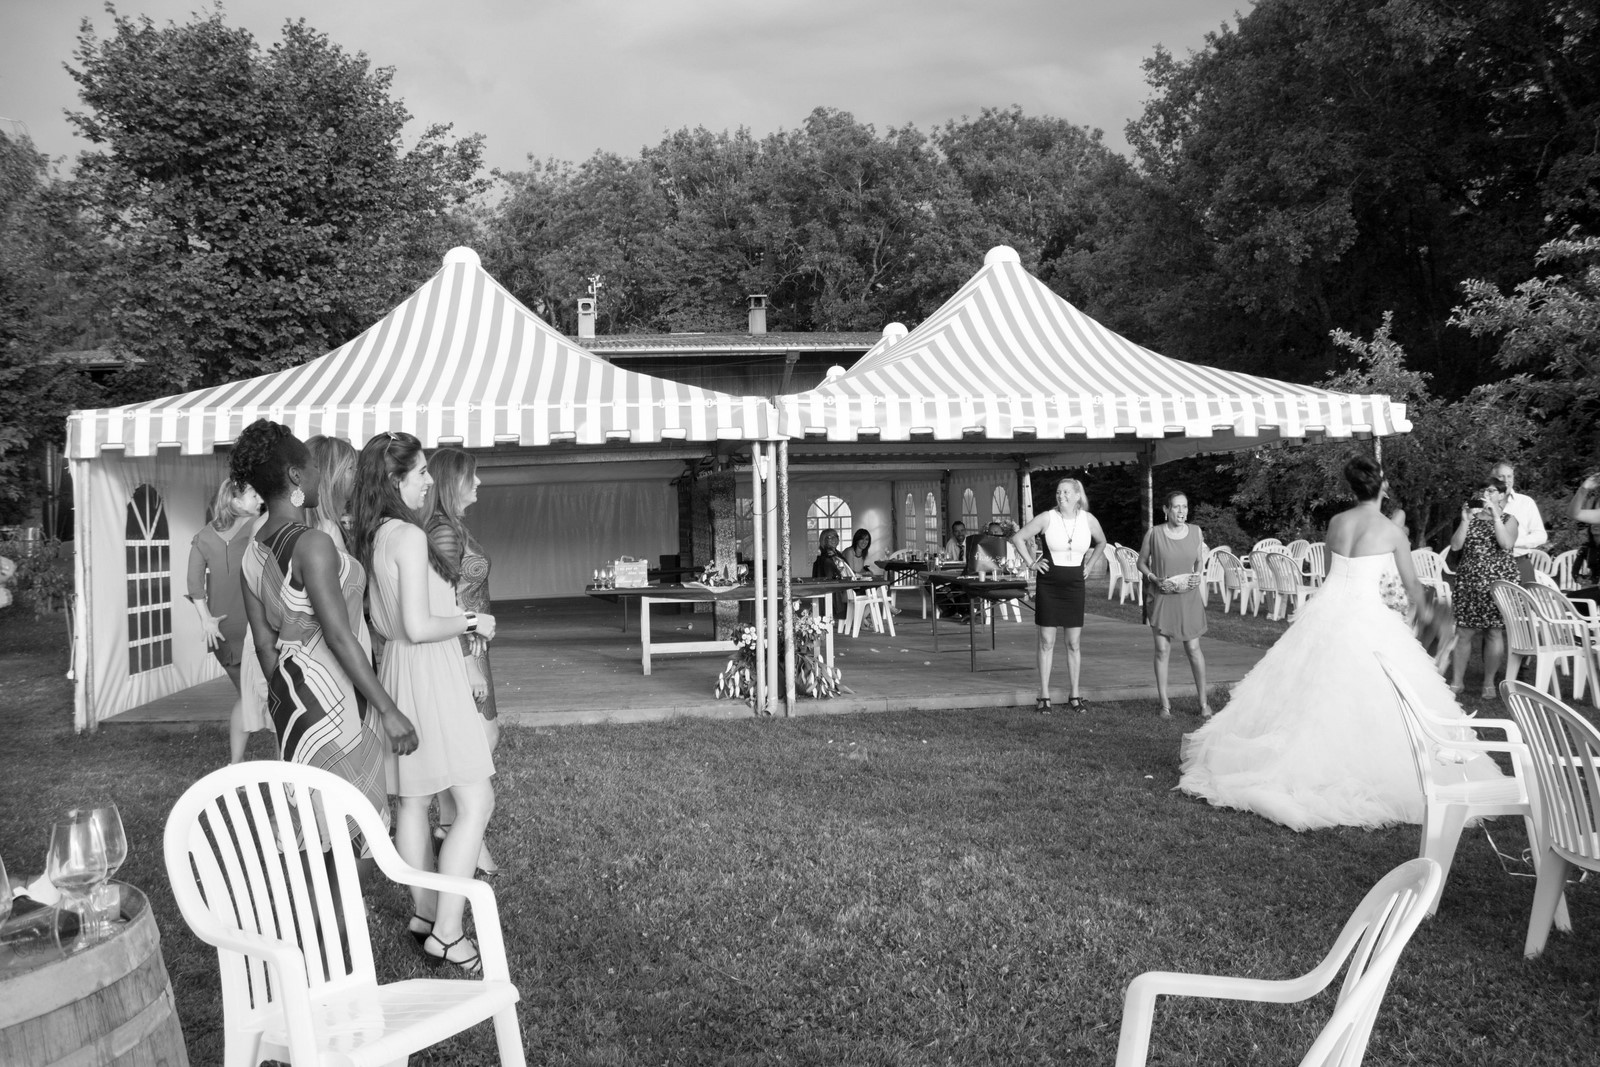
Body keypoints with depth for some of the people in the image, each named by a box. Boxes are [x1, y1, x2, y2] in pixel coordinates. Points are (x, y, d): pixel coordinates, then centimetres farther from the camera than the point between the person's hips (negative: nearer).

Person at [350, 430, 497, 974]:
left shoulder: (372, 537, 8)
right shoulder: (409, 536, -19)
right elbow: (418, 627, -23)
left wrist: (457, 619, 17)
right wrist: (473, 621, -8)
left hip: (396, 667, 9)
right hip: (430, 672, -9)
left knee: (413, 802, 16)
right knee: (476, 802, -4)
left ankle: (425, 913, 27)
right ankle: (447, 933, -4)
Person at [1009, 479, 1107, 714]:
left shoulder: (1088, 520, 0)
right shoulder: (1046, 518, -8)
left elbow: (1101, 542, 20)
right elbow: (1018, 537, -1)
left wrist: (1088, 562, 9)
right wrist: (1030, 563, -5)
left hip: (1074, 584, 2)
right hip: (1048, 584, -2)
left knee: (1073, 643, 6)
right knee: (1047, 642, 1)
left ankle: (1075, 695, 15)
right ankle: (1044, 697, 6)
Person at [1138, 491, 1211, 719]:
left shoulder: (1196, 532, 0)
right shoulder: (1154, 533, -8)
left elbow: (1199, 561, 13)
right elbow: (1141, 563, 3)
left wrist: (1199, 576, -6)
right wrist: (1155, 579, -13)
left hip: (1188, 597, 2)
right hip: (1161, 596, -1)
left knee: (1193, 648, 2)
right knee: (1162, 649, 0)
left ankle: (1203, 701, 15)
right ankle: (1164, 704, 11)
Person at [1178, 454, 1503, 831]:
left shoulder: (1336, 522, 9)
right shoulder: (1392, 531, -2)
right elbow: (1411, 583, 9)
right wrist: (1424, 610, 30)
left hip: (1325, 608, 5)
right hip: (1366, 616, -5)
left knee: (1306, 688, 12)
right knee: (1368, 697, 1)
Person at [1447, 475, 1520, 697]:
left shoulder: (1509, 520, 3)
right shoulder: (1471, 518, 10)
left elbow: (1506, 543, -17)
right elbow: (1455, 546, -1)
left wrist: (1495, 514, -19)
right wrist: (1465, 519, -9)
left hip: (1498, 582, -2)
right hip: (1468, 581, 2)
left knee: (1494, 633, 0)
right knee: (1463, 632, 1)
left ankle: (1489, 683, 11)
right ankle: (1457, 681, 10)